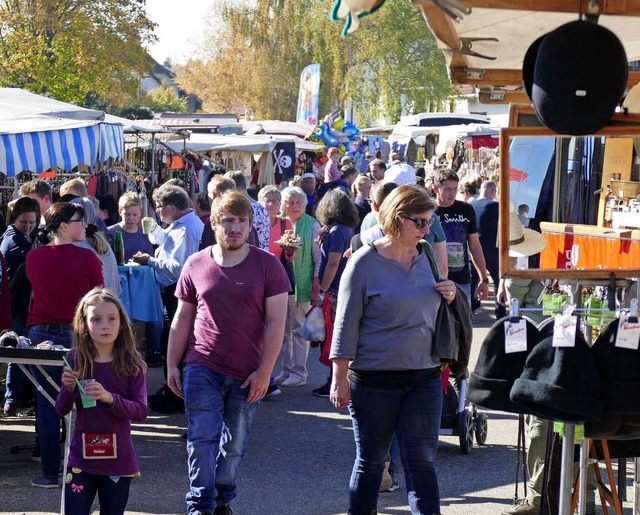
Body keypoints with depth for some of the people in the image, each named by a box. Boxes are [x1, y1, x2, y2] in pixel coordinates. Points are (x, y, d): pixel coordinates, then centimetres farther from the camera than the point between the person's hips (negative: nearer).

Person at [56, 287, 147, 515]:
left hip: (118, 460, -1)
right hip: (81, 455, 1)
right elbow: (62, 409, 4)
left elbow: (141, 411, -10)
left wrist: (109, 398, -25)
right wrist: (69, 388, -16)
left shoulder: (132, 365, -4)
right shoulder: (75, 360, 0)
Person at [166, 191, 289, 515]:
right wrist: (172, 366, 8)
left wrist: (264, 371, -8)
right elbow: (182, 319, 11)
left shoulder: (267, 265, -2)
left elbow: (276, 322, -3)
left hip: (247, 374, 0)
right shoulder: (196, 265, 4)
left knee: (235, 443, 10)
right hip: (202, 367, 0)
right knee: (202, 437, -8)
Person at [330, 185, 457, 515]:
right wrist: (340, 379, -9)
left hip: (424, 378, 4)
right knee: (370, 462, 9)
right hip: (374, 381, -4)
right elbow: (346, 324, -7)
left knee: (422, 462, 0)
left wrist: (449, 298, -1)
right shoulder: (365, 262, -8)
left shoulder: (427, 256, 7)